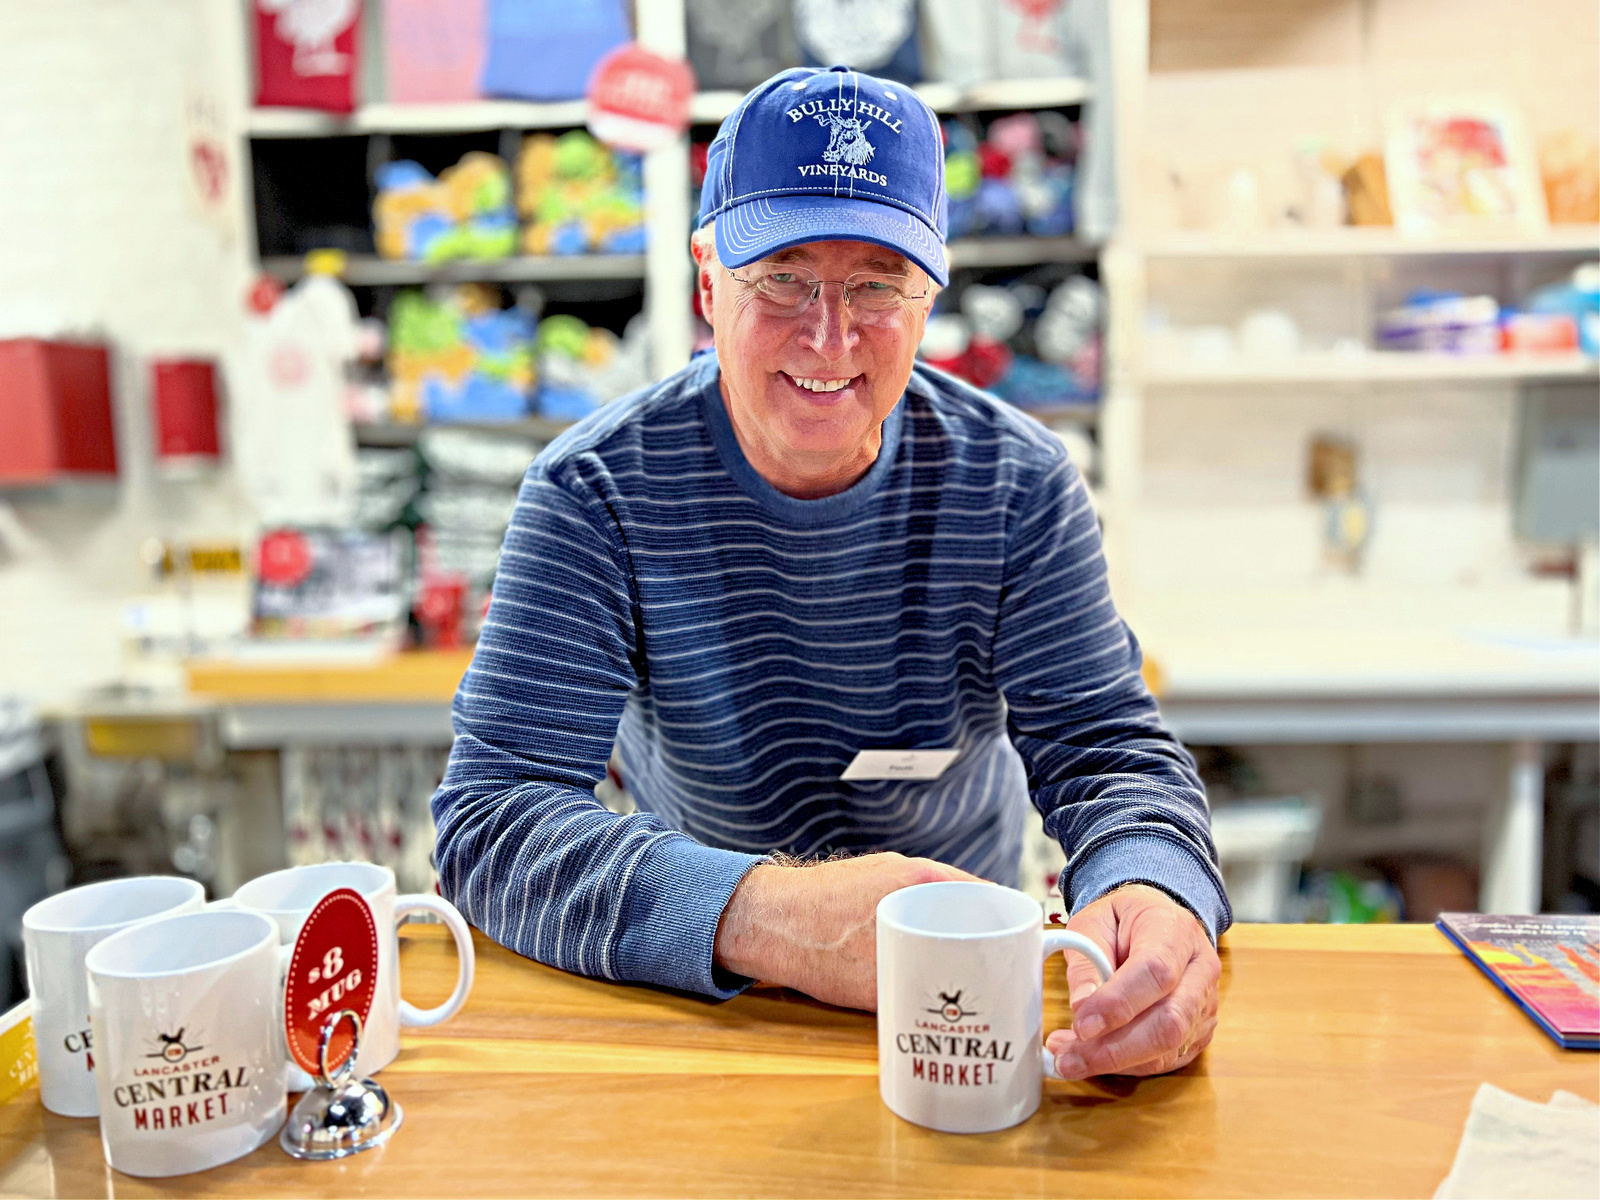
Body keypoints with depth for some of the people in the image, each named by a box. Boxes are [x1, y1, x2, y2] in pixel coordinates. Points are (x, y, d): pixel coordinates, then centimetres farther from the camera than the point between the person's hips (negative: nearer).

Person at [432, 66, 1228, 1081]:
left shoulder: (1018, 483, -12)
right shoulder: (598, 492, -16)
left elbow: (1111, 749, -12)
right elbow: (492, 819, -21)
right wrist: (764, 914, -39)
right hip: (690, 998, -4)